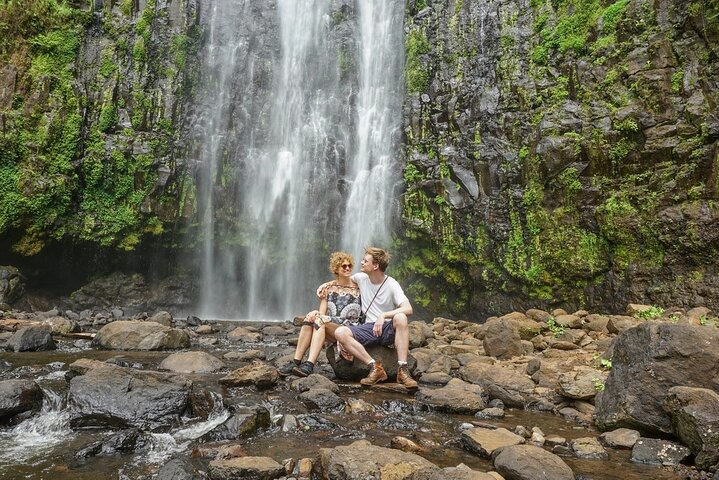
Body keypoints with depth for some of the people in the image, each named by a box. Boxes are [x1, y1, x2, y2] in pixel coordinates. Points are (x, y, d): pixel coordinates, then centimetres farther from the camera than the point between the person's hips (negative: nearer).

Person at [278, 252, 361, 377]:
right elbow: (322, 313, 4)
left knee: (320, 319, -29)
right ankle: (296, 362, -28)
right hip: (328, 330, 3)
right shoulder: (328, 288, 12)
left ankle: (309, 365, -39)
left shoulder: (358, 288, 4)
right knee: (311, 316, -26)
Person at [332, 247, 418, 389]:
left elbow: (408, 309, -23)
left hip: (389, 329, -4)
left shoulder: (391, 284, -10)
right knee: (340, 333, -23)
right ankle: (374, 366, -24)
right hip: (370, 328, 4)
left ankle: (402, 370, -33)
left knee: (400, 317, -38)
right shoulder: (361, 278, 5)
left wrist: (383, 316, -33)